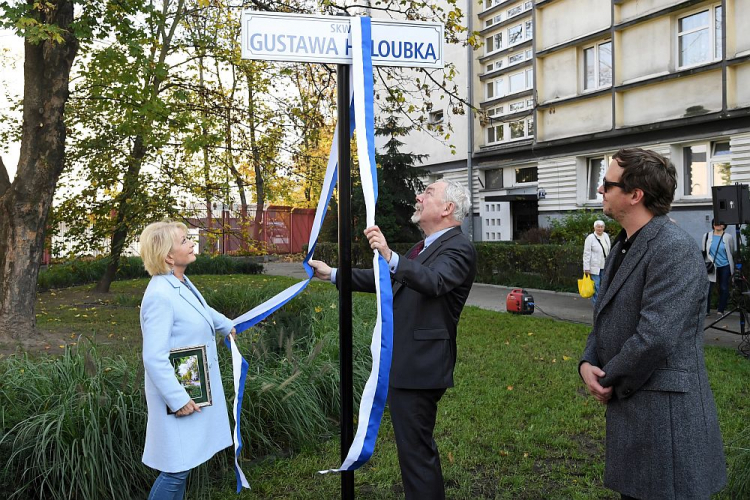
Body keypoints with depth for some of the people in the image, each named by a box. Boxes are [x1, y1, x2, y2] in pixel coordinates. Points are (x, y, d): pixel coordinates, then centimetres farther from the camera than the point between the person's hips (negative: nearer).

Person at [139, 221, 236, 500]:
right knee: (176, 469, -2)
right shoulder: (160, 295, -25)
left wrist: (227, 325, 44)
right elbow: (154, 358, -26)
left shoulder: (182, 283, 4)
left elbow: (203, 310, 28)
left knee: (182, 464, 17)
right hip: (179, 394, -9)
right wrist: (178, 400, -23)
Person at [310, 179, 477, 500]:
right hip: (403, 364, 10)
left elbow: (433, 281, -33)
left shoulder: (458, 249, -13)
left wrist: (391, 257, -47)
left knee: (415, 450, -5)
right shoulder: (425, 247, 18)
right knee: (419, 446, 21)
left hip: (418, 368, -10)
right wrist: (333, 274, 24)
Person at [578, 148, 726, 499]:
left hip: (665, 415, -9)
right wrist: (587, 363, -2)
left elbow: (654, 338, -25)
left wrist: (610, 384, -12)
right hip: (629, 411, 9)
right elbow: (606, 316, 16)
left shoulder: (674, 249, -19)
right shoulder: (624, 245, 12)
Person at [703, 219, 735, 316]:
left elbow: (733, 252, 6)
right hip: (711, 267, 0)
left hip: (725, 266, 0)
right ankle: (706, 310, 2)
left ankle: (721, 310, 17)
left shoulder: (728, 237, -1)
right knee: (707, 288, -7)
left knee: (724, 289, 5)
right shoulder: (707, 236, 3)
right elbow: (704, 252, 10)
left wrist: (733, 268, 6)